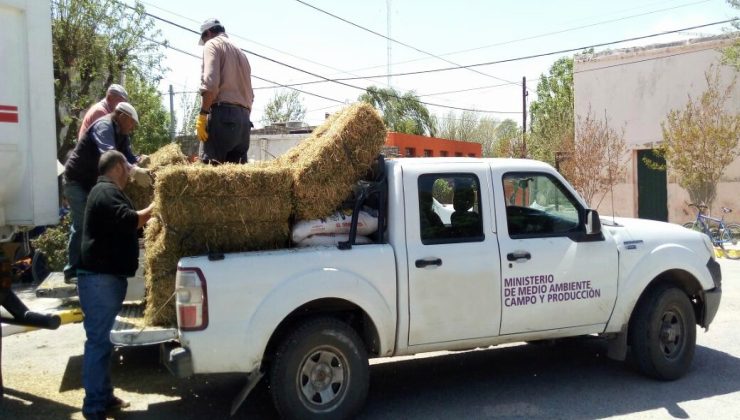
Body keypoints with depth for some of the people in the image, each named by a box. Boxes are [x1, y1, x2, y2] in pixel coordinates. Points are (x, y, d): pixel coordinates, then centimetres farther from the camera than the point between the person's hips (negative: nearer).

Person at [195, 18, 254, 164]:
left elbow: (210, 82, -13)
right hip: (243, 118, 8)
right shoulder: (241, 53, 27)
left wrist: (202, 114, -14)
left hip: (223, 114, -8)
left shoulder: (212, 44, 4)